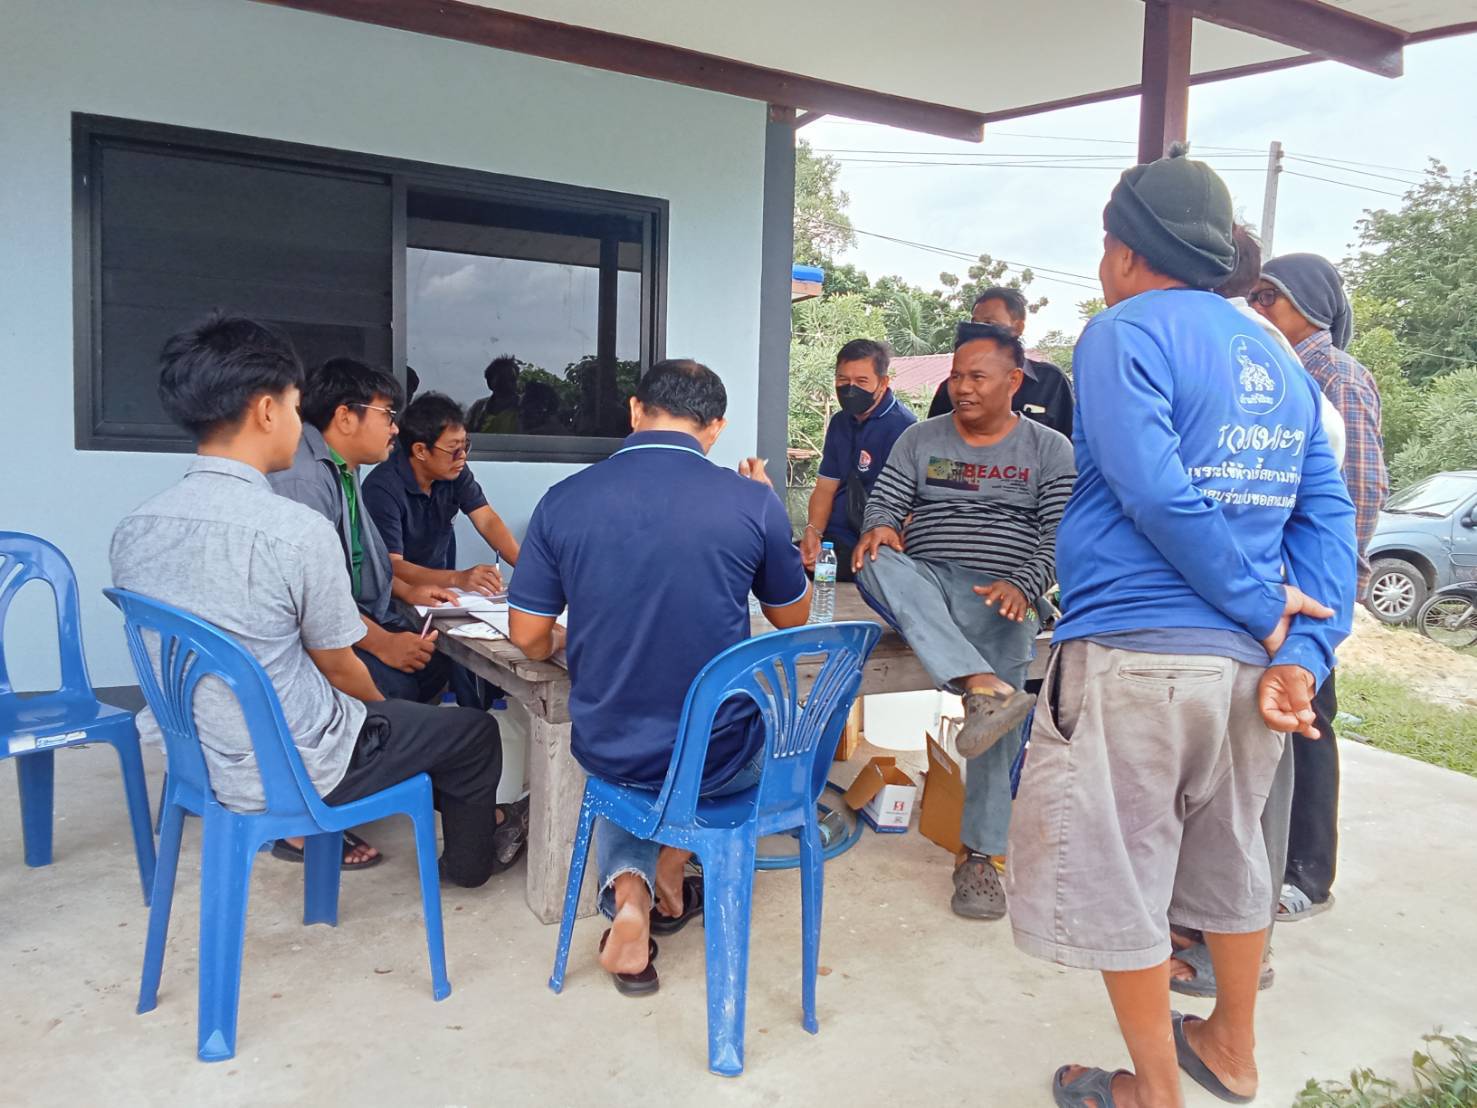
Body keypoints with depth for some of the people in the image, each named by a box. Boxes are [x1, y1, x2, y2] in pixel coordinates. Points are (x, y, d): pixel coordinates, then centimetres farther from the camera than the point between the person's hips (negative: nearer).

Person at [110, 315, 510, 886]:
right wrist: (379, 707, 11)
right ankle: (469, 860, 37)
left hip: (191, 755, 7)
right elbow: (339, 669, -12)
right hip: (289, 771, -7)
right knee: (475, 732, 16)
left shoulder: (133, 529, -6)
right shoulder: (298, 531, -26)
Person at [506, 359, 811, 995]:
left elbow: (528, 638, 0)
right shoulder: (751, 502, -13)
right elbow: (794, 618, 4)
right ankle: (672, 871, 35)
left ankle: (628, 892, 11)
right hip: (718, 759, -1)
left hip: (606, 751, 1)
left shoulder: (563, 500, -8)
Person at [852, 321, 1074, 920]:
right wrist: (880, 526, -16)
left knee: (998, 717, -21)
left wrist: (1021, 585, -18)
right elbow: (886, 499, 9)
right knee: (879, 564, -34)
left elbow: (1061, 536, 1)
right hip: (925, 585, 2)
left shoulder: (1051, 450, 8)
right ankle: (986, 688, -46)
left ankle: (980, 854, -7)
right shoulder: (919, 438, 15)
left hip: (1001, 598, -1)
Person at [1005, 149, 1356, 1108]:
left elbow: (1156, 493, -20)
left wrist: (1261, 609, -11)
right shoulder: (1279, 362, 14)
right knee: (1229, 857, 23)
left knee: (1115, 878, 7)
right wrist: (1302, 652, -3)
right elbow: (1329, 516, 6)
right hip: (1249, 660, 8)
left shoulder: (1128, 333, -7)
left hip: (1135, 656, -8)